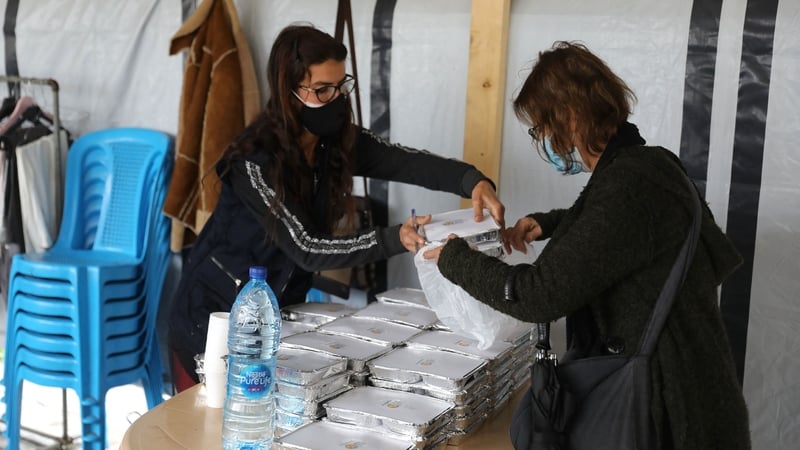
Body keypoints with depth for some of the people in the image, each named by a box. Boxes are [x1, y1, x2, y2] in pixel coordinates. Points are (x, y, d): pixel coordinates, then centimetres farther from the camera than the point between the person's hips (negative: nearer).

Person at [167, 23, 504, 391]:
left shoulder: (341, 141, -9)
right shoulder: (255, 160, -28)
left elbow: (411, 163, -19)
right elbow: (306, 248, -30)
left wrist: (474, 181, -38)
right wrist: (395, 239, -41)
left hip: (279, 312, 6)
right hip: (215, 314, -6)